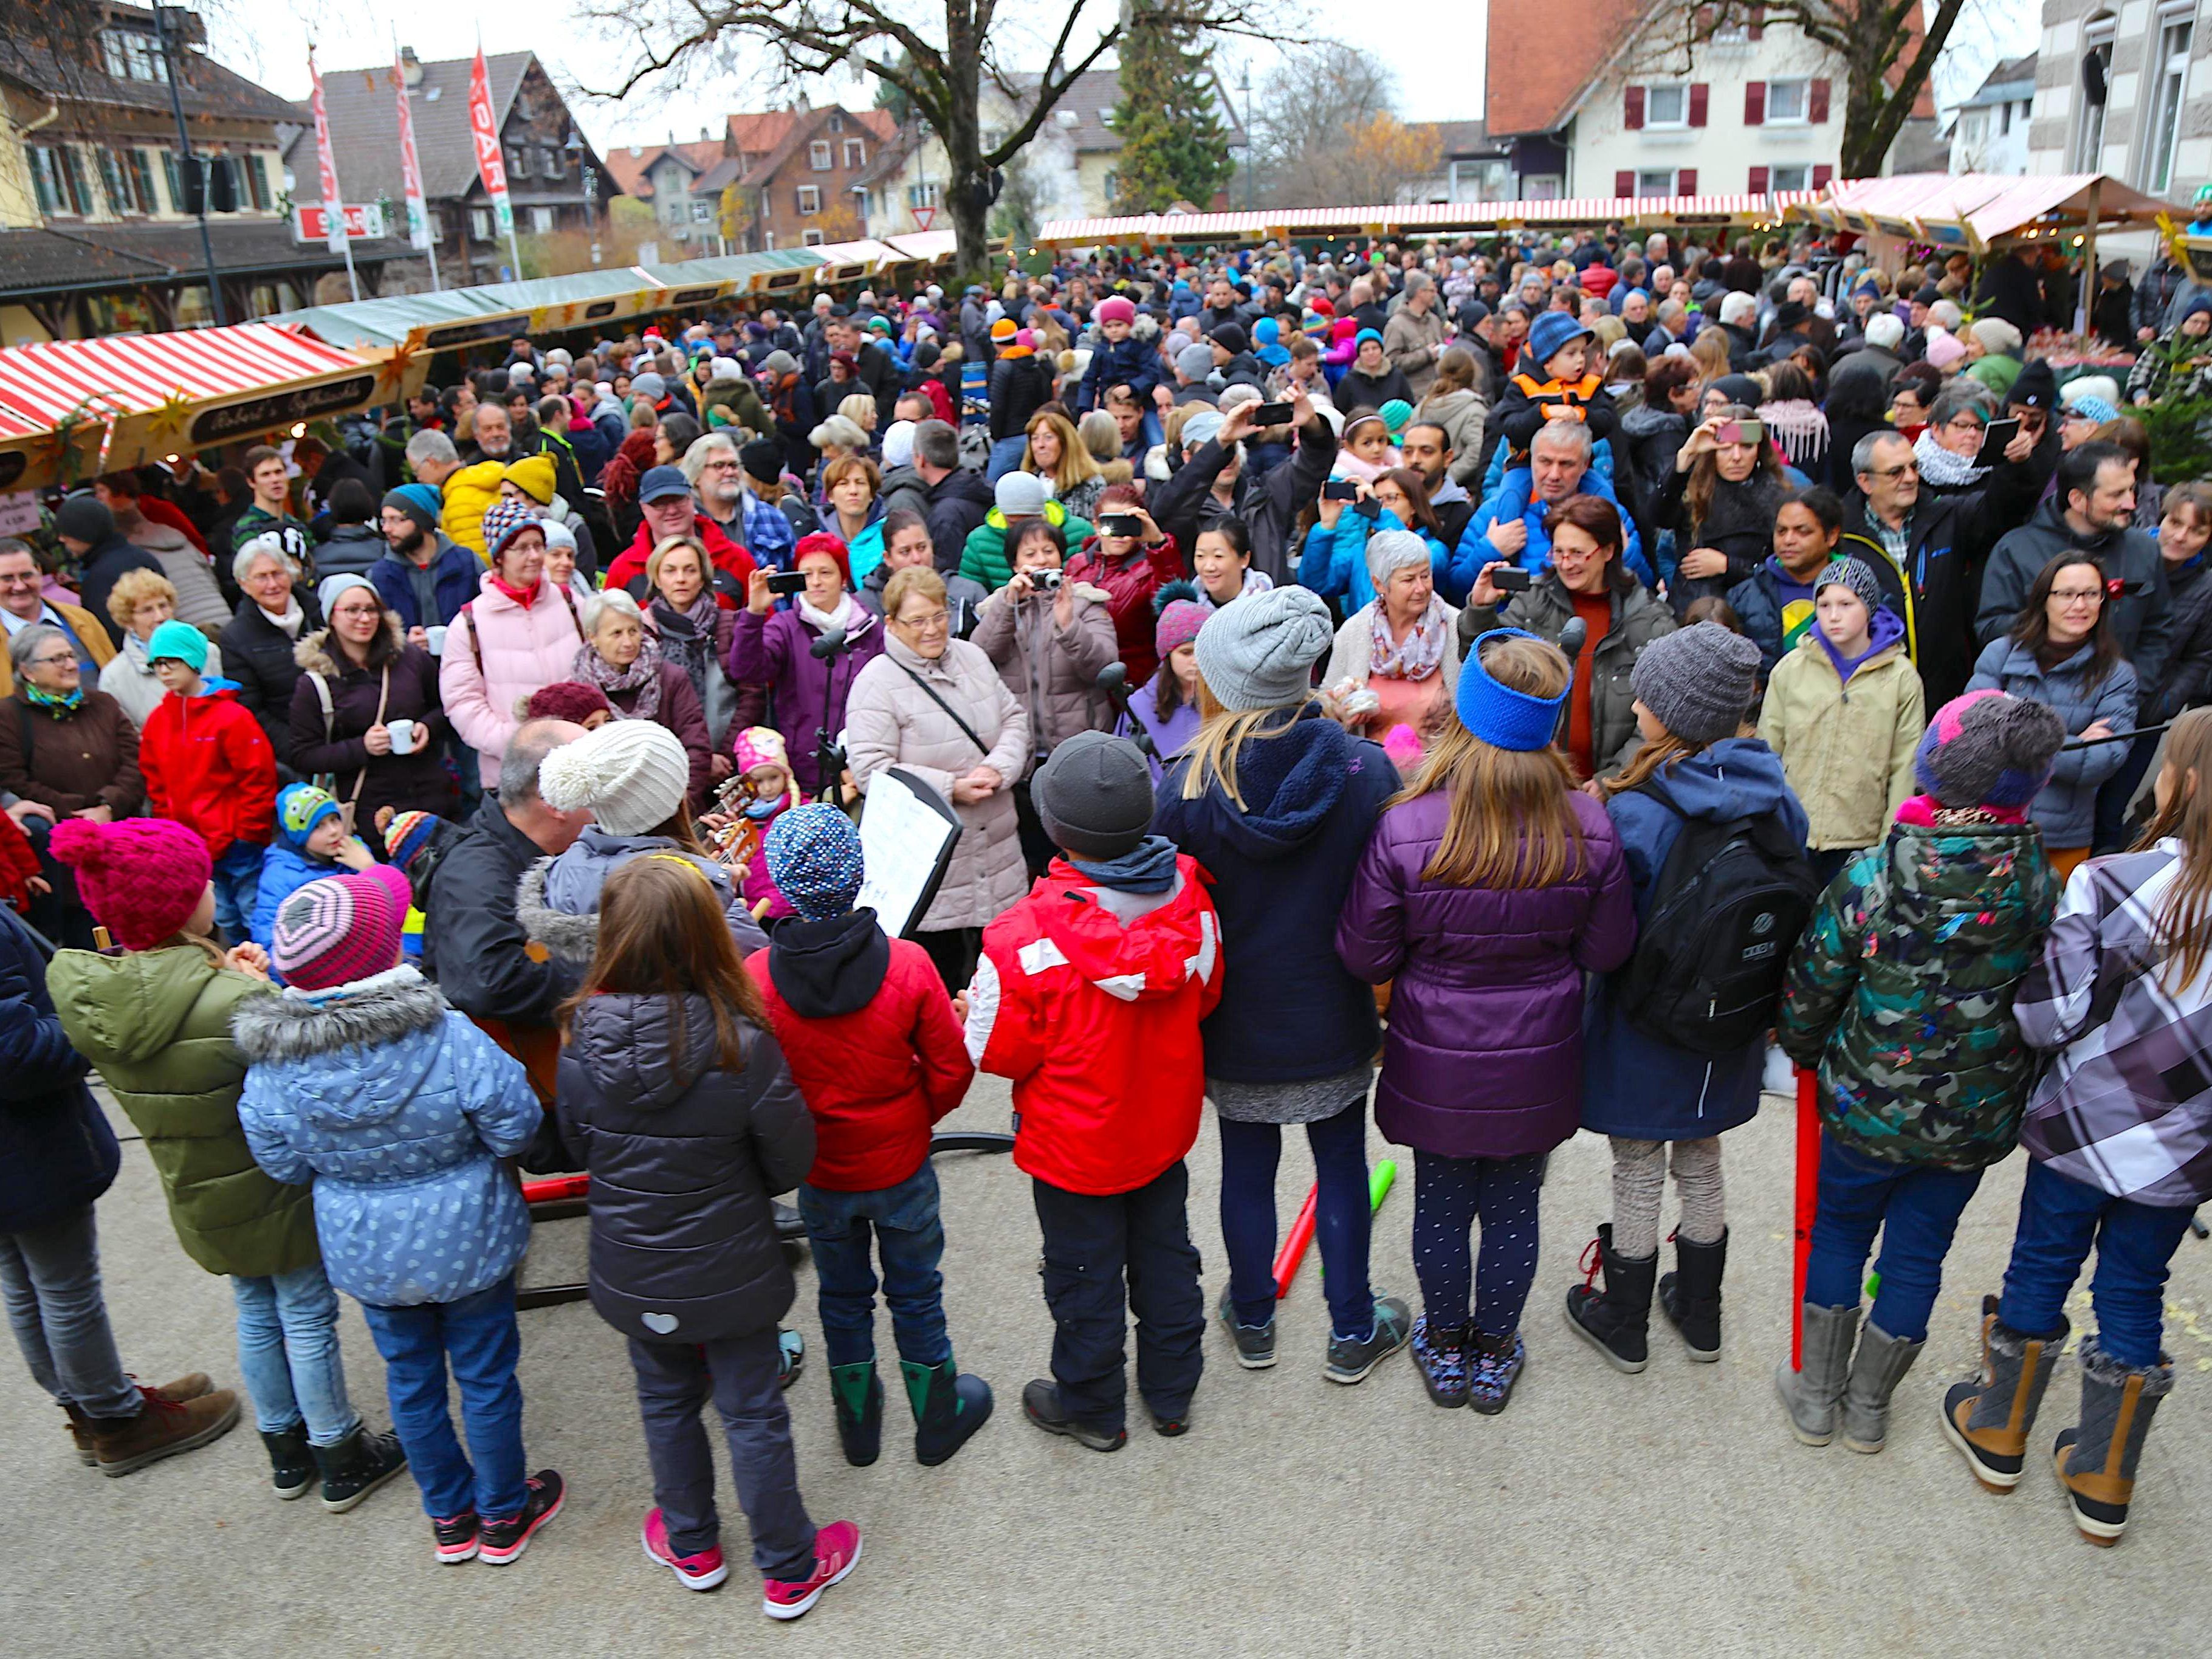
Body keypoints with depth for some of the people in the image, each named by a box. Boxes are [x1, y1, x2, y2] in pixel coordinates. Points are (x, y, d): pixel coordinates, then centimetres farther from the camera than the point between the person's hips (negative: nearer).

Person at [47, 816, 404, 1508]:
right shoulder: (237, 1006, -35)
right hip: (276, 1191, -6)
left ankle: (286, 1452, 43)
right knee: (308, 1321, 14)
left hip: (198, 1202, 6)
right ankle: (341, 1462, 32)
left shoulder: (81, 991, -13)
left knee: (255, 1316, 26)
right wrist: (260, 989, -16)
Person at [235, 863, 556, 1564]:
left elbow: (283, 1164, -2)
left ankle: (449, 1518, 41)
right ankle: (504, 1516, 35)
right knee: (486, 1376, 17)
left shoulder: (271, 1061, -16)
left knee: (410, 1378, 23)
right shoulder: (445, 1036, -28)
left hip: (364, 1252, 3)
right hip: (465, 1240, -3)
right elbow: (515, 1124, -19)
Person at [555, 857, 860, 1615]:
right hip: (728, 1274, -3)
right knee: (755, 1415, 16)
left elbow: (576, 1139, 0)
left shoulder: (583, 1036, -19)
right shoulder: (741, 1044, -28)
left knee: (667, 1403, 26)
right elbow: (790, 1161, -14)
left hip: (631, 1276, 3)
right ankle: (788, 1571, 34)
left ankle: (691, 1547, 46)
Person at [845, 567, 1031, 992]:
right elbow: (870, 770, -17)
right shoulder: (877, 682, -10)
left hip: (996, 848, 6)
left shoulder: (972, 657, 10)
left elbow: (1014, 719, 11)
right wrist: (952, 788, -20)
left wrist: (999, 769, -10)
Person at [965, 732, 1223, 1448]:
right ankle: (1171, 1393, 44)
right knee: (1164, 1255, 24)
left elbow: (998, 1051, -20)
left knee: (1086, 1277, 17)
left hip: (1077, 1146, -4)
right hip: (1166, 1126, 5)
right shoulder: (1189, 895, -16)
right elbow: (1207, 995, 0)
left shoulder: (1027, 934, -31)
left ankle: (1091, 1408, 39)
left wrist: (972, 1011, 1)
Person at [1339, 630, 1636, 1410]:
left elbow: (1365, 957, -13)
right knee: (1514, 1210, 21)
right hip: (1537, 1063, 2)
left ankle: (1446, 1347, 41)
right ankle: (1495, 1354, 40)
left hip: (1436, 1066, -1)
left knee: (1440, 1207, 20)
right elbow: (1608, 951, -5)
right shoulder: (1588, 828, -17)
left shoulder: (1403, 830, -24)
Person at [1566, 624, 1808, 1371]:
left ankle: (1624, 1326, 31)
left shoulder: (1635, 814, -27)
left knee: (1637, 1175, 13)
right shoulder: (1775, 798, -10)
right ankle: (1700, 1316, 41)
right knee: (1702, 1166, 24)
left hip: (1643, 1028, -5)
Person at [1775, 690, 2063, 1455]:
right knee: (1919, 1253, 17)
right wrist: (2017, 1084, 17)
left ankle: (1817, 1396, 30)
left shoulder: (1871, 876, -21)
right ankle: (1869, 1406, 33)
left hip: (1870, 1105, -2)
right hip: (1977, 1118, 2)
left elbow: (1812, 989, -10)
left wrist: (1804, 1050, 10)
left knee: (1839, 1232, 19)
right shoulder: (2042, 887, -12)